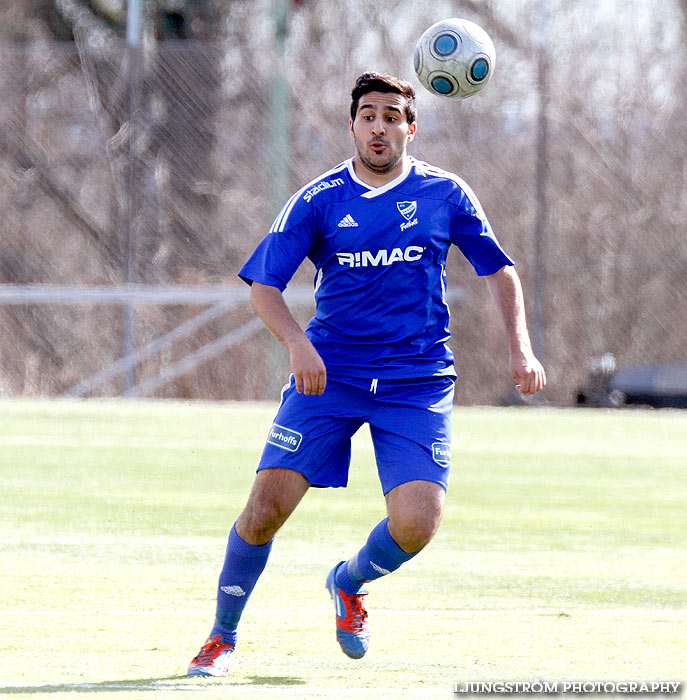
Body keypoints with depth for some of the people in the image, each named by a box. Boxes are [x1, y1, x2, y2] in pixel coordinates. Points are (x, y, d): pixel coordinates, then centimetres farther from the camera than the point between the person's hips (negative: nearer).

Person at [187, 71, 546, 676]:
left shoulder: (445, 194, 4)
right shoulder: (318, 200, 0)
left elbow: (499, 271, 13)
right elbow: (263, 285, -4)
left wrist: (520, 349, 1)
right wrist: (298, 343, -22)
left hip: (418, 382, 1)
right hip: (328, 372, -1)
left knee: (416, 523, -15)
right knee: (267, 506, -12)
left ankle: (350, 583, 20)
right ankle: (222, 636, 9)